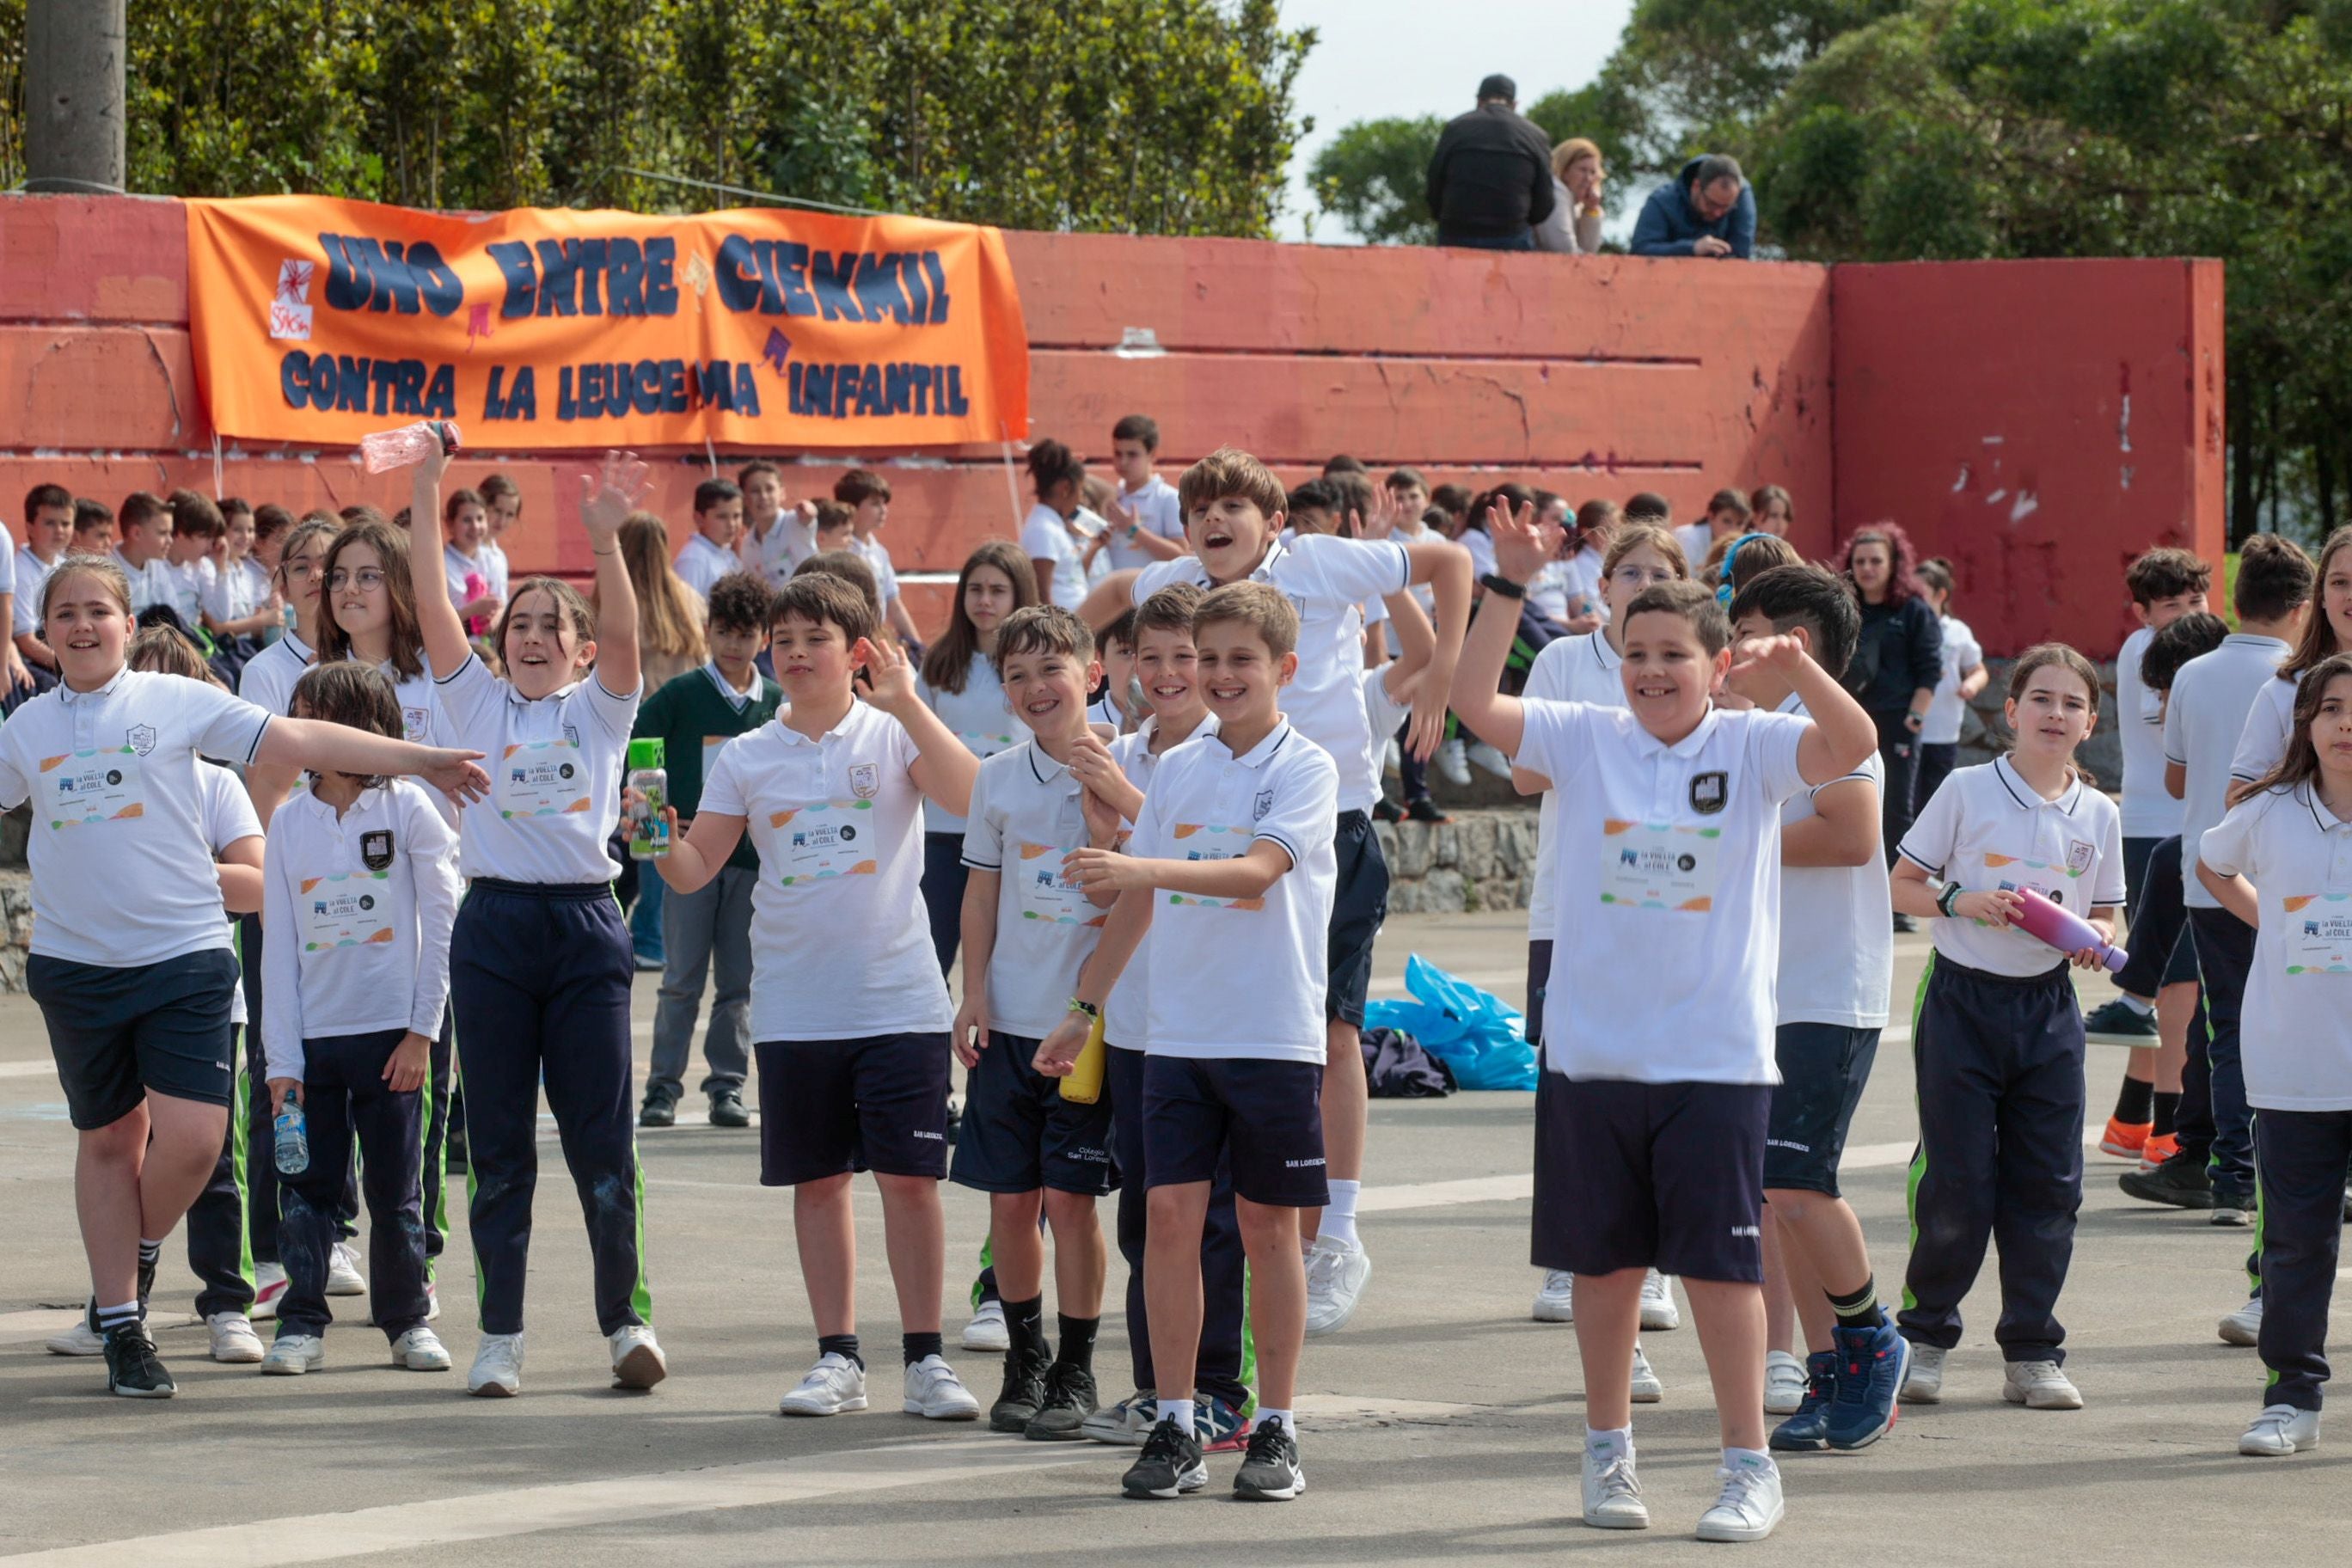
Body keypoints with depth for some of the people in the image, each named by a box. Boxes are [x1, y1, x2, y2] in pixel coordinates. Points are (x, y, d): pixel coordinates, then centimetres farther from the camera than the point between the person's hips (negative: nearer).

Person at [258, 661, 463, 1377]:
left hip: (390, 1032, -2)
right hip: (312, 1037, 2)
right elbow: (279, 945, 5)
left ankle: (408, 1321, 15)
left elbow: (443, 922, -2)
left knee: (396, 1188, 3)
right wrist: (281, 1058, -2)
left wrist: (423, 1030, -7)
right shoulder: (289, 822, 6)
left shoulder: (406, 809, -2)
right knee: (305, 1186, 0)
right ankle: (301, 1324, 8)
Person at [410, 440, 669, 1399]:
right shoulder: (479, 704, 10)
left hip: (584, 925, -1)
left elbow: (624, 633, -10)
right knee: (497, 1142, 4)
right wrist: (427, 496, -8)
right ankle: (500, 1335, 9)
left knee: (601, 1138, 1)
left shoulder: (600, 708, 8)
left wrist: (606, 539, -25)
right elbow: (434, 607, 1)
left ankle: (627, 1320, 11)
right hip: (494, 923, 1)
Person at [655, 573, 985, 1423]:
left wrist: (907, 704, -24)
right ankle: (838, 1358, 15)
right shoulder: (747, 757, 7)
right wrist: (657, 840, -15)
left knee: (909, 1176, -3)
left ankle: (925, 1358, 5)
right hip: (794, 1007, 3)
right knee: (818, 1181, 7)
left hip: (898, 995, -3)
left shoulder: (893, 735, -1)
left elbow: (970, 796, -18)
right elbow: (695, 867, 6)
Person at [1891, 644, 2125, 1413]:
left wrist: (2095, 939, -8)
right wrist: (1964, 902, -17)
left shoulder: (2098, 815, 7)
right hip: (1962, 999, -3)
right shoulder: (1967, 791, -2)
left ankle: (2031, 1351, 11)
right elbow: (1902, 886, 1)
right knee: (1955, 1179, -3)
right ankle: (1924, 1334, 14)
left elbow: (2106, 914, 15)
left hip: (2047, 1007, 3)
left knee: (2048, 1182, 2)